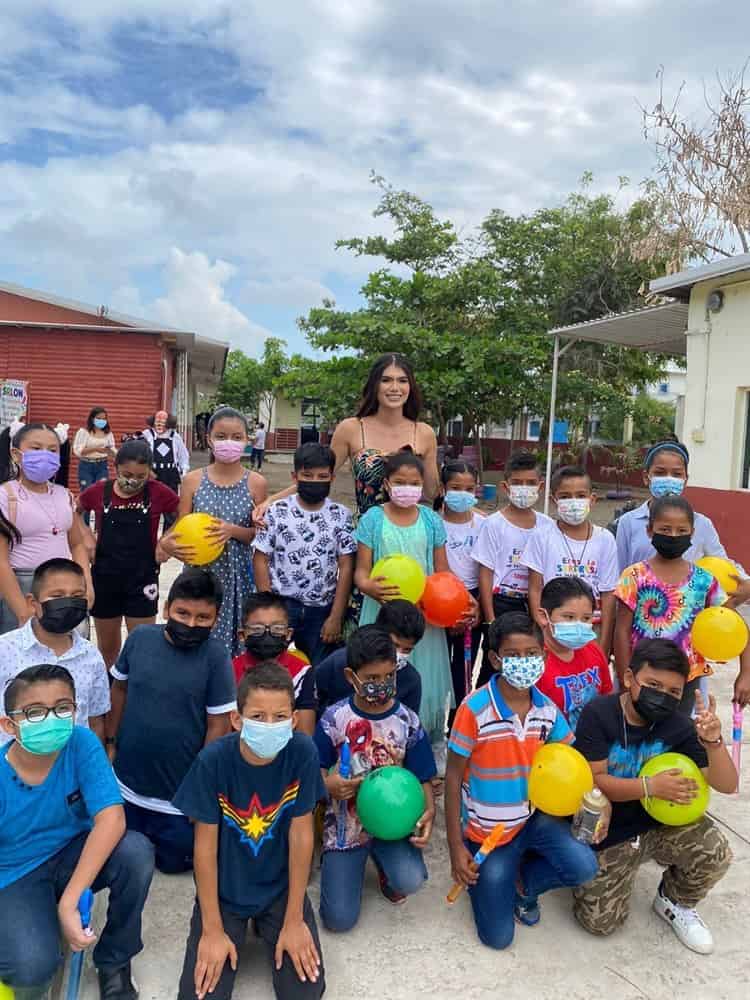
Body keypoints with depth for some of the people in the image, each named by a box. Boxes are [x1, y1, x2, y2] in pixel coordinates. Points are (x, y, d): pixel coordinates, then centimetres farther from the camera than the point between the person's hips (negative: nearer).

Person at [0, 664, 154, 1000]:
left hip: (73, 855, 2)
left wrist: (69, 900, -31)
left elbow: (111, 819, -26)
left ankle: (114, 960, -2)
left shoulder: (82, 744, -19)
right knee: (33, 966, -29)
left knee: (136, 852, -29)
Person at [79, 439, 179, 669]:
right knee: (107, 646, 19)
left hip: (142, 579, -2)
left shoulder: (158, 493, -12)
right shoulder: (99, 491, -7)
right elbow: (74, 511, 12)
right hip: (105, 578, 2)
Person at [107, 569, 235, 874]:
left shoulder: (215, 656, -19)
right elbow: (119, 689, 6)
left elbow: (218, 724, -13)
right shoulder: (139, 638, -11)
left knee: (174, 860, 15)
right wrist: (110, 743, 7)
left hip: (179, 792, -3)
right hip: (127, 782, 3)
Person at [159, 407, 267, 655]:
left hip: (237, 576, 0)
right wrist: (167, 543, -21)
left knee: (232, 642, 6)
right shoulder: (193, 480, -1)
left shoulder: (255, 483, -3)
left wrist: (233, 531, -19)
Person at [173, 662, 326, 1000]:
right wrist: (213, 930, -11)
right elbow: (205, 845, -15)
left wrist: (293, 920, -10)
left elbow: (301, 834, -13)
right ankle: (239, 929, 20)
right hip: (224, 891, 0)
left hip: (281, 887, 1)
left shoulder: (302, 753, -21)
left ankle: (268, 927, 20)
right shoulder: (213, 760, -24)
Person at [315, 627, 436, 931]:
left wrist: (429, 810, -22)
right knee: (339, 919, -7)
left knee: (410, 881, -28)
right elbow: (316, 770, -1)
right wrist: (327, 785, -25)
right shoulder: (335, 718, -10)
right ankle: (357, 863, 26)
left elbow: (422, 777, -2)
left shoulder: (407, 721, -8)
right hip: (345, 823, 0)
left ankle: (385, 867, 11)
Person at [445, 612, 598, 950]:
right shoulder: (474, 709, -23)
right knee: (497, 937, -1)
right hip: (485, 832, -3)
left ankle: (524, 881, 10)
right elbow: (453, 779, -15)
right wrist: (456, 847, -13)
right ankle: (490, 875, 30)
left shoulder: (547, 709, -9)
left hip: (533, 818, 4)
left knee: (584, 867, -22)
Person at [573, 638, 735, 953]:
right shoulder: (598, 715, -20)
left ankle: (674, 902, 10)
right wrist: (651, 786, -33)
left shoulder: (677, 726, -12)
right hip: (607, 833, -2)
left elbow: (727, 785, -13)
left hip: (661, 823, 2)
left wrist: (712, 742, -32)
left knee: (715, 854, -23)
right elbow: (593, 781, -21)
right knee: (600, 921, -4)